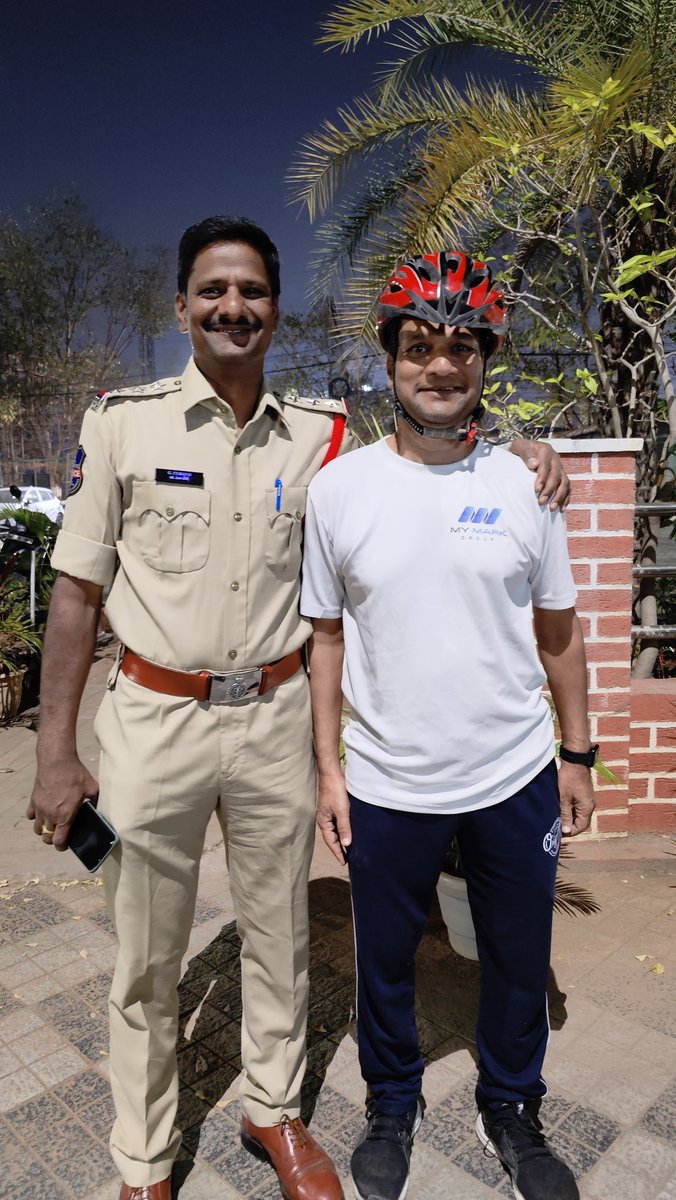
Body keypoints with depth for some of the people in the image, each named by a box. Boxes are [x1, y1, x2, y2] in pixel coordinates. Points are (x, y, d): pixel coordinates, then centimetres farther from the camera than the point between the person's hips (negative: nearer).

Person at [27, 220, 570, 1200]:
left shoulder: (321, 435, 2)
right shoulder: (123, 421, -4)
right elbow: (78, 588, -3)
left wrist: (516, 451, -5)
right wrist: (55, 753, -5)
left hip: (275, 719, 2)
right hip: (154, 720, -1)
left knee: (280, 940, 18)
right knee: (147, 961, 14)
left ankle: (273, 1113, 45)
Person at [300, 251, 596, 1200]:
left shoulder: (525, 483, -3)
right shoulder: (339, 487, -6)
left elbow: (559, 632, 4)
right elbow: (327, 639, -1)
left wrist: (577, 754, 6)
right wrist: (329, 769, -2)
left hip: (516, 780, 2)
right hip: (387, 785, -1)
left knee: (519, 962, 19)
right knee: (384, 962, 19)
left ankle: (511, 1111, 48)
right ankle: (393, 1106, 48)